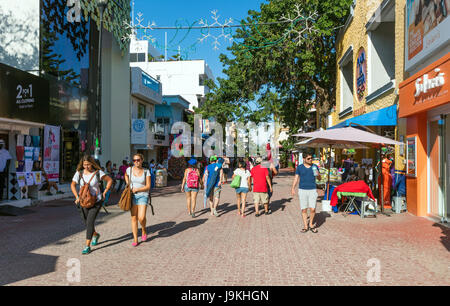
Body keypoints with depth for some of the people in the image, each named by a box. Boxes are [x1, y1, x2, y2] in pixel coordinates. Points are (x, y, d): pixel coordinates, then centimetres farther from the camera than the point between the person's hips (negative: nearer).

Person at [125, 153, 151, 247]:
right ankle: (135, 239, 12)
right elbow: (126, 175, 25)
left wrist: (136, 189, -12)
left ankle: (144, 230, 18)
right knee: (134, 218, 3)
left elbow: (148, 186, -6)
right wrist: (128, 184, 12)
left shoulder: (146, 172, -5)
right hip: (132, 196, 2)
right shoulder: (129, 170, 0)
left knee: (141, 217, -14)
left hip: (143, 196, -2)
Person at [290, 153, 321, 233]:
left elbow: (319, 178, 13)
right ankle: (305, 226, 13)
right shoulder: (299, 167, 4)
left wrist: (318, 174, -10)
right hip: (302, 190, 0)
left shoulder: (314, 166, 7)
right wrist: (293, 188, -7)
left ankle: (311, 224, 15)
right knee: (304, 209, 3)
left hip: (312, 190, 0)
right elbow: (296, 178, 5)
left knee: (312, 209, -7)